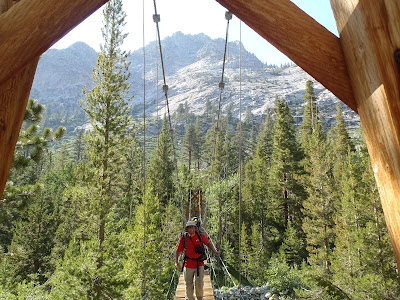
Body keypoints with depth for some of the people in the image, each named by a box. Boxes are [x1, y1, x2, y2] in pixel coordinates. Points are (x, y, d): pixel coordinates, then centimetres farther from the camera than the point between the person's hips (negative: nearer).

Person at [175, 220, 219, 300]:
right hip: (188, 265, 0)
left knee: (199, 283, -4)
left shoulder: (200, 235, -5)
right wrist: (176, 262, -11)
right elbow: (178, 250, 0)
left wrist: (214, 251, -6)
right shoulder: (183, 238, -6)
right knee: (189, 285, 8)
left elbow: (208, 243, 8)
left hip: (199, 264, 0)